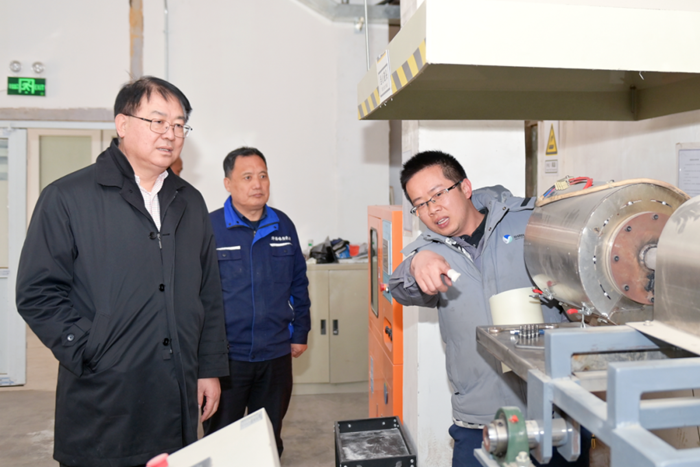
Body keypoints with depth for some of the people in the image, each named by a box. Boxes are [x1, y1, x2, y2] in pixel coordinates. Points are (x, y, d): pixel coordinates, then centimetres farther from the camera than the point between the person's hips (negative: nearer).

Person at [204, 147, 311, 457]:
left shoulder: (283, 225, 4)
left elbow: (299, 282, 11)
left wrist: (300, 332, 10)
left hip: (276, 354, 4)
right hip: (225, 354, -3)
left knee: (269, 441, 18)